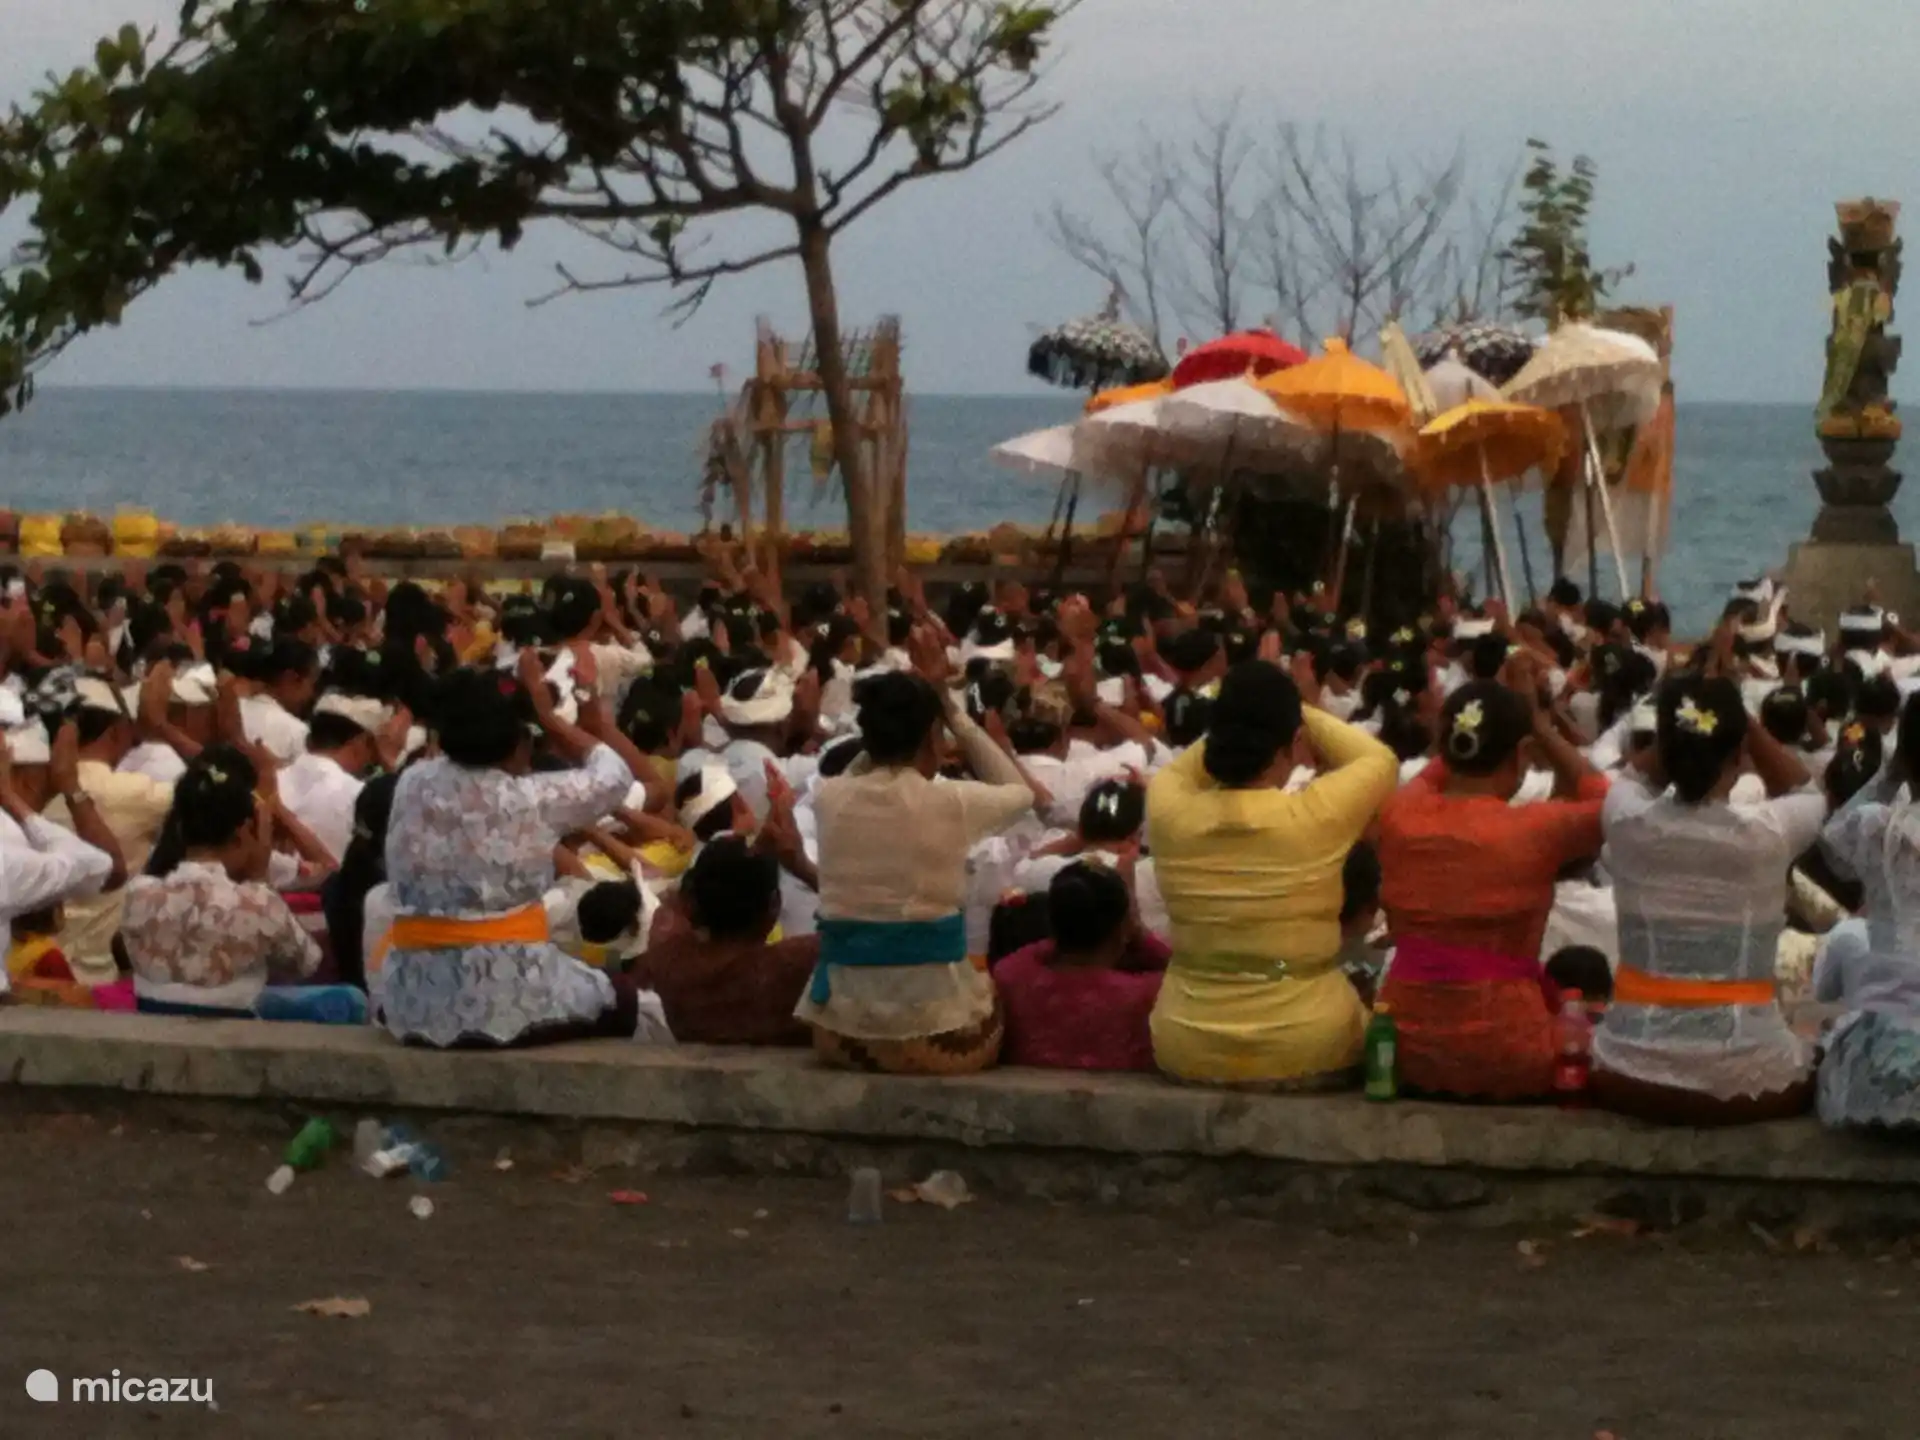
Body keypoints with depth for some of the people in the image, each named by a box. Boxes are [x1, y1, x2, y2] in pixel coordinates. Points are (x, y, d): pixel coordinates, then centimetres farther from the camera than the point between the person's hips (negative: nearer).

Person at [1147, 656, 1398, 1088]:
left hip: (1186, 1049, 2)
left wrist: (1243, 715, 8)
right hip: (1307, 1048, -2)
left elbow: (1178, 770, 14)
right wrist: (1300, 710, 8)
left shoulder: (1168, 813, -12)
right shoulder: (1317, 815, -19)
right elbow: (1382, 760, 3)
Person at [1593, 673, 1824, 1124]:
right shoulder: (1767, 834, -13)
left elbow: (1636, 779, 20)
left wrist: (1690, 705, 10)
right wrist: (1730, 708, 7)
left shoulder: (1626, 824, -8)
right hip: (1746, 1079, -1)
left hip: (1633, 1074, 1)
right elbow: (1806, 793, 14)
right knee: (1814, 1061, 32)